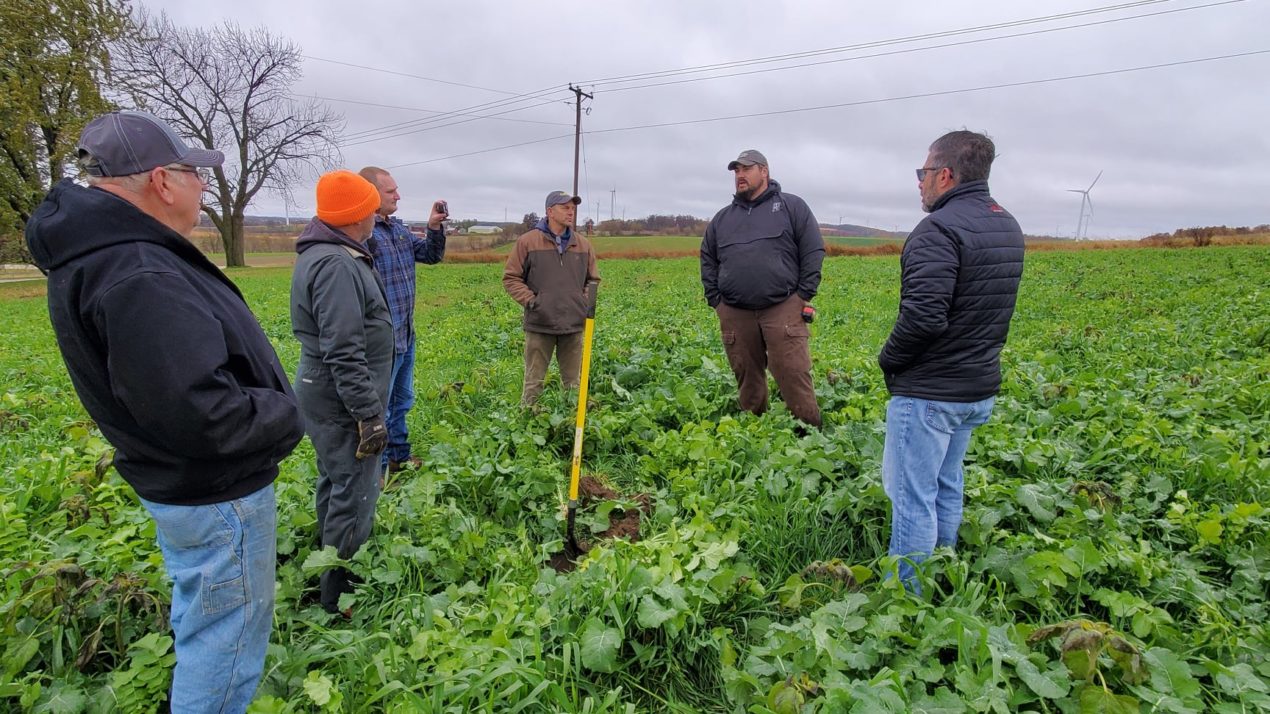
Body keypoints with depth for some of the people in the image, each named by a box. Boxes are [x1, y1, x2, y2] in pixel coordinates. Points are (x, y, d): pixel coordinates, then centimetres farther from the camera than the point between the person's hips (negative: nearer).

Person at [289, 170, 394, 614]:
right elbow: (344, 353, -27)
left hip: (324, 395, 11)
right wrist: (369, 415, -23)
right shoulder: (338, 265, -23)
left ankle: (331, 569, 39)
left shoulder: (320, 255, 11)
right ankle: (341, 594, 12)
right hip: (343, 403, -11)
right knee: (355, 494, -1)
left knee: (335, 484, 22)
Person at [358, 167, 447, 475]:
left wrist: (435, 228, -2)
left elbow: (431, 256, 15)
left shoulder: (398, 227, 8)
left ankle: (399, 455, 40)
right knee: (378, 408, 5)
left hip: (405, 335, 9)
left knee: (402, 401, 23)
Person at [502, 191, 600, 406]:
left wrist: (586, 301, 3)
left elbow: (593, 280, 19)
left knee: (573, 382, 12)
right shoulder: (527, 241, -3)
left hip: (574, 325, 4)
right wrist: (530, 300, -9)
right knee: (534, 381, 5)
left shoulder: (583, 245, 8)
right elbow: (511, 278, 1)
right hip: (540, 325, -3)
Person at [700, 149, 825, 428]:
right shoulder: (722, 218, 18)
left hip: (783, 310, -4)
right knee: (747, 380, 9)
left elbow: (813, 251, 3)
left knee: (794, 375, -7)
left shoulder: (792, 206, 7)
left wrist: (803, 296, -4)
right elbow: (708, 260, 22)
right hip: (735, 314, 4)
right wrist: (715, 300, 11)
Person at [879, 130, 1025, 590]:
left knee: (911, 496, 1)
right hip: (980, 387, 10)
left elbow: (924, 316, -28)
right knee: (946, 487, 21)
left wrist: (888, 359, -11)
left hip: (929, 392, -10)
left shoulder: (940, 229, -19)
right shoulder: (1008, 227, 11)